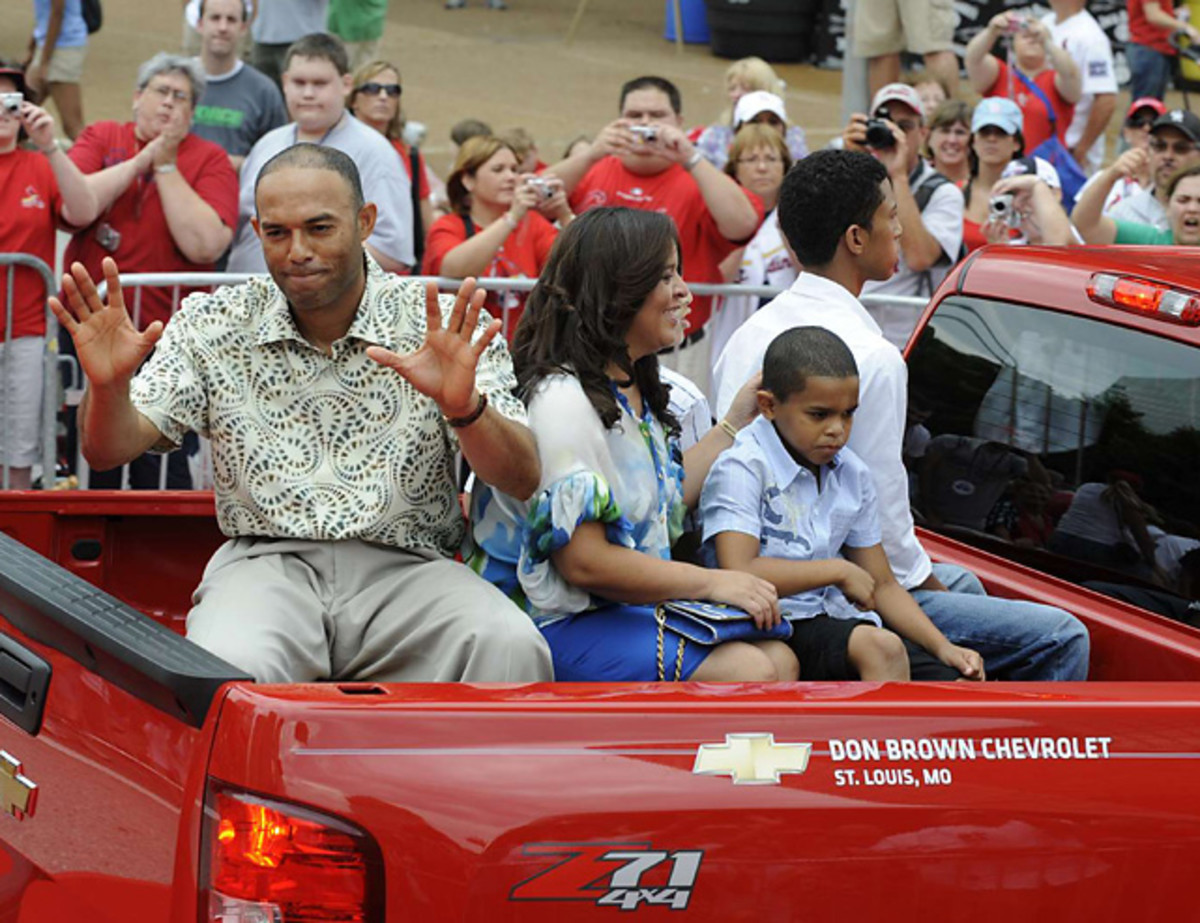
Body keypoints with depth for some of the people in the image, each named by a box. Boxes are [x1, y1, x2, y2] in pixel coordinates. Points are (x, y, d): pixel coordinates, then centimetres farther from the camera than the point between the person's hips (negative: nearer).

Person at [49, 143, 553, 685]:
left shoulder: (444, 328, 3)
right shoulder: (214, 325, 9)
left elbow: (522, 482, -6)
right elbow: (110, 451, 6)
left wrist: (465, 408, -28)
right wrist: (108, 386, -17)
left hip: (405, 569, 0)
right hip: (264, 564, 0)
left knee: (510, 647, -31)